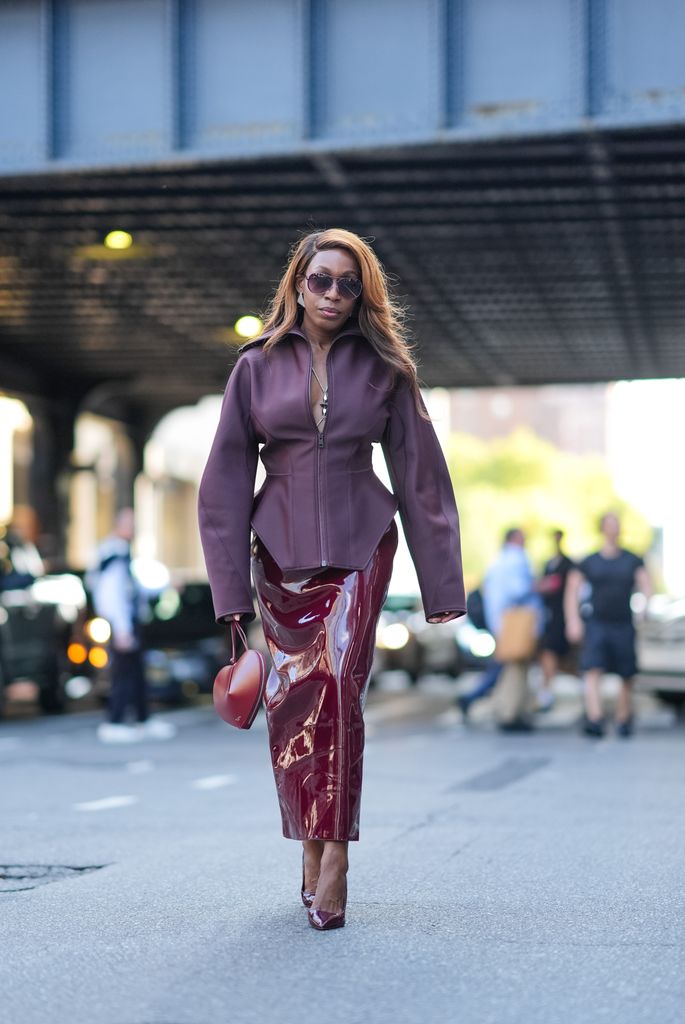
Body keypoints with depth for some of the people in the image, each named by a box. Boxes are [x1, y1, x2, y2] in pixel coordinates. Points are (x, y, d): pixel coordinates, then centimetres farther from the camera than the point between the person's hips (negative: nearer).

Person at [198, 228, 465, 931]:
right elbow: (226, 480, 4)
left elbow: (419, 475, 6)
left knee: (339, 688, -15)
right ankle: (311, 842, 15)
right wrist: (230, 589, -2)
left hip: (360, 546, -1)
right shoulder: (257, 367, 5)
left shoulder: (383, 369, 4)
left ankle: (335, 854, -13)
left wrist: (441, 587, 3)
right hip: (281, 549, 1)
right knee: (290, 700, 0)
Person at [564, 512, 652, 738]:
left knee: (626, 678, 6)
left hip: (624, 625, 1)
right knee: (593, 673, -18)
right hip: (596, 625, -1)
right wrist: (573, 621, -4)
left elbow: (646, 586, 0)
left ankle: (624, 719, 24)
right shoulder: (589, 562, 6)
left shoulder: (633, 561, 7)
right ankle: (594, 720, -29)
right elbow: (572, 591, 7)